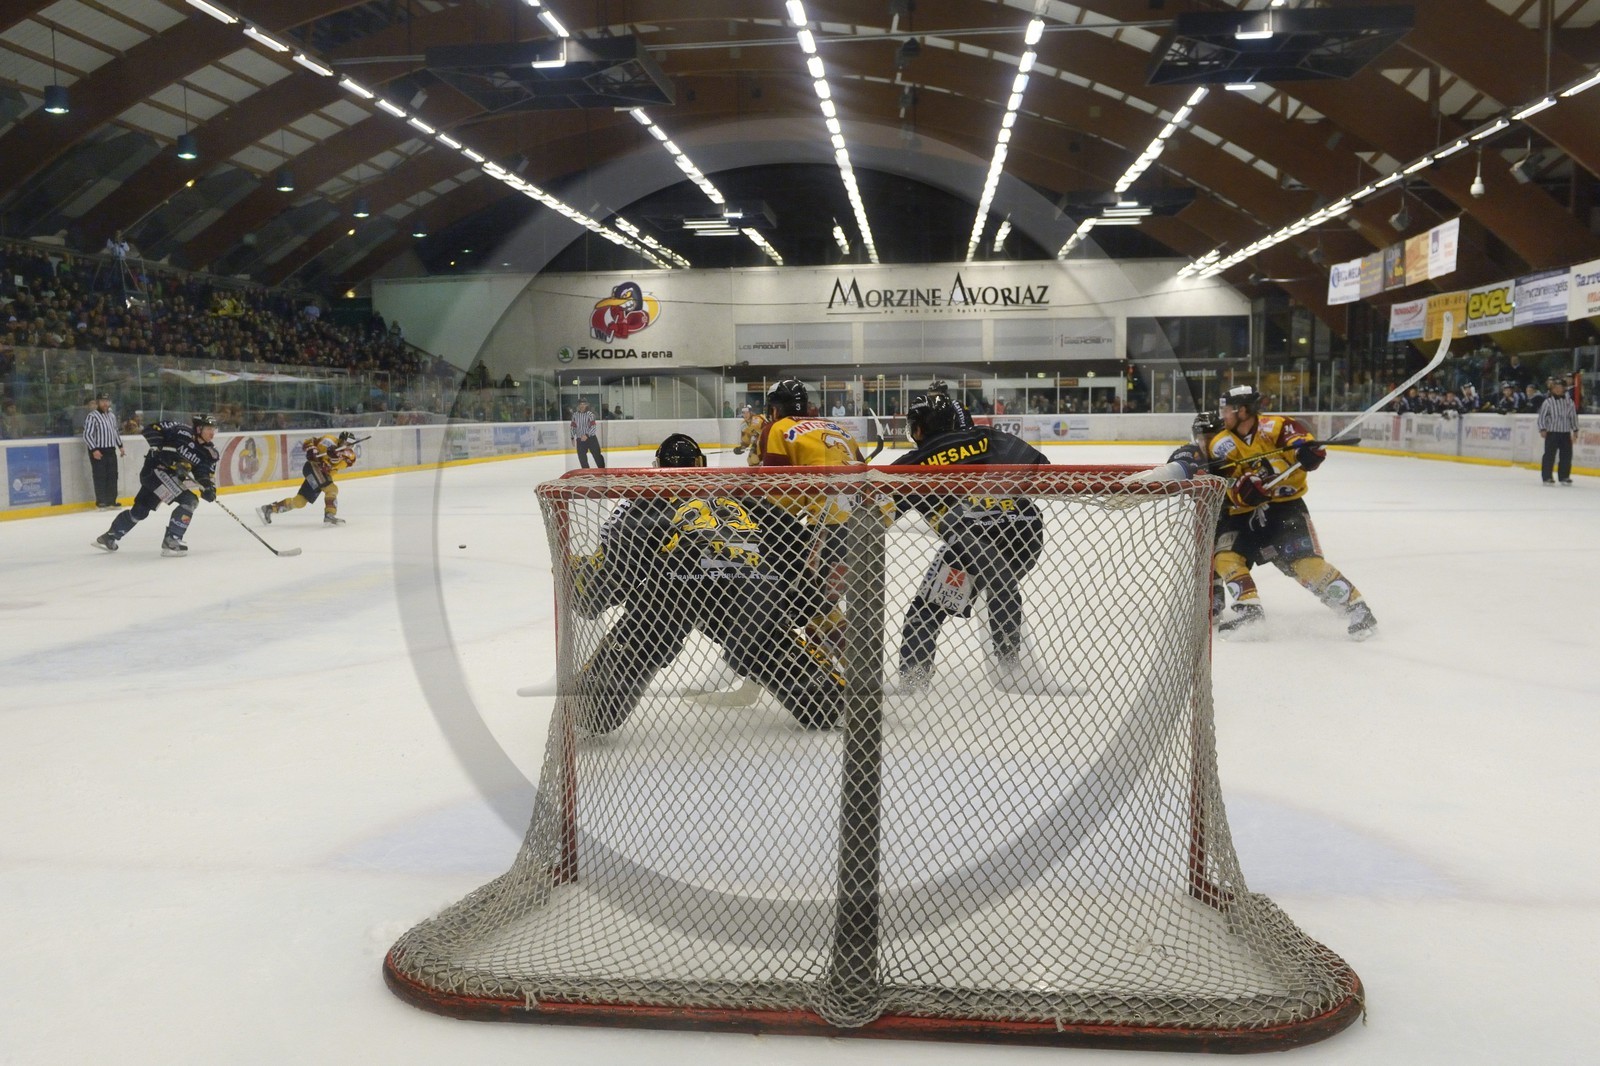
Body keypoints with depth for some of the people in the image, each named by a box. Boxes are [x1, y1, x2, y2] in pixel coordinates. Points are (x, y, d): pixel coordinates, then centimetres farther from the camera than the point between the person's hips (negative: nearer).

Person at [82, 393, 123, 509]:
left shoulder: (112, 416, 14)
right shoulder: (92, 416, -11)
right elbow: (87, 435, -15)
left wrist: (120, 446, 20)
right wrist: (94, 450, -22)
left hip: (111, 450, 7)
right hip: (98, 451, -7)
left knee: (112, 475, 7)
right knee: (100, 476, -4)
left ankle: (111, 499, 14)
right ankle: (100, 501, 1)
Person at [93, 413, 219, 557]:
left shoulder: (209, 452, -1)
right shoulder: (182, 430, -18)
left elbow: (206, 475, -3)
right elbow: (151, 429, -16)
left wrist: (209, 488, -22)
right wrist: (160, 447, -27)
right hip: (155, 470, -8)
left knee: (140, 510, 22)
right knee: (189, 500, -21)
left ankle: (110, 536, 42)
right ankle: (171, 541, -16)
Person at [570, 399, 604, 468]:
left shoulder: (590, 414, -9)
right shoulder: (575, 415, 3)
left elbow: (593, 427, -16)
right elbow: (573, 427, 11)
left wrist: (587, 435, -28)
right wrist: (572, 437, 7)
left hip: (591, 438, -3)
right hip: (580, 439, 3)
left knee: (597, 455, 2)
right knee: (582, 456, 0)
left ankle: (602, 470, 14)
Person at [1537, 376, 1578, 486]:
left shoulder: (1569, 401, 6)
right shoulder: (1548, 401, -6)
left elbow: (1573, 416, 12)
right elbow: (1542, 415, -5)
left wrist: (1575, 429, 9)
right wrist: (1542, 429, -11)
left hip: (1566, 433, 4)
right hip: (1552, 432, -4)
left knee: (1567, 455, 5)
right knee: (1549, 455, -4)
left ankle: (1564, 476, 15)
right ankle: (1547, 477, 1)